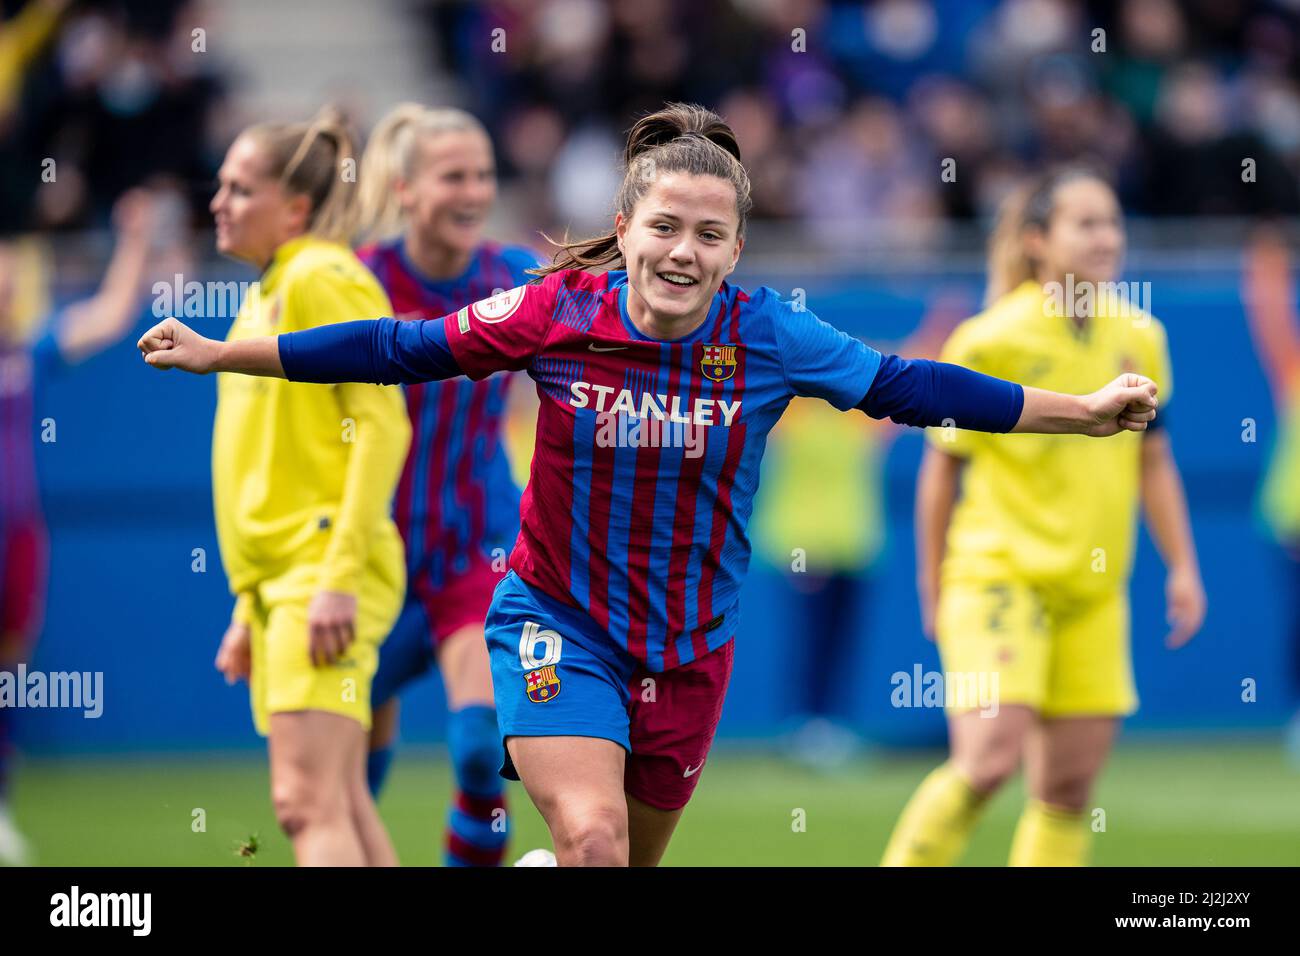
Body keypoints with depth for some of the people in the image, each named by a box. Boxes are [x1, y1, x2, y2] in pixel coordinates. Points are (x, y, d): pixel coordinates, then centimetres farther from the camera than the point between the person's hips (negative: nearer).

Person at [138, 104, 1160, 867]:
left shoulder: (768, 336, -13)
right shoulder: (559, 311, -15)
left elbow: (904, 386, -4)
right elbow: (401, 347, -6)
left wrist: (1080, 412, -5)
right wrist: (220, 353, -5)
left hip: (689, 646, 3)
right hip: (558, 624, -3)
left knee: (635, 855, 15)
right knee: (593, 838, -24)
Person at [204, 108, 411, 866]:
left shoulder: (325, 279, -8)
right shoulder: (268, 294, 20)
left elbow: (382, 427, -16)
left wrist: (339, 577, -22)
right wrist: (250, 606, 22)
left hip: (324, 574, -9)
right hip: (278, 577, 9)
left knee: (308, 801, -17)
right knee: (343, 806, 8)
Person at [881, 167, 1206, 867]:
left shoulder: (1139, 338, 6)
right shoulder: (988, 342, -9)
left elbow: (1153, 460, 17)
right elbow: (942, 465, -1)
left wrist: (1182, 567, 11)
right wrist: (933, 584, 2)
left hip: (1093, 591, 5)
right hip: (998, 571, -5)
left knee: (1068, 785, 3)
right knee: (989, 760, -17)